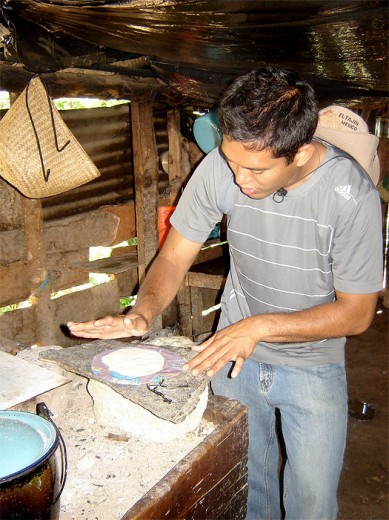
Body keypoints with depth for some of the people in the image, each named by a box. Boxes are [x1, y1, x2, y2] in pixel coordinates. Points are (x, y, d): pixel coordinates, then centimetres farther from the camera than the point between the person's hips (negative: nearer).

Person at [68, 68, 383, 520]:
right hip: (234, 352, 2)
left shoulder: (352, 195, -26)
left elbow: (356, 312, -17)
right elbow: (174, 256, -9)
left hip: (314, 367, -2)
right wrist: (143, 312, -29)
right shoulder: (220, 167, -19)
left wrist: (259, 326, -26)